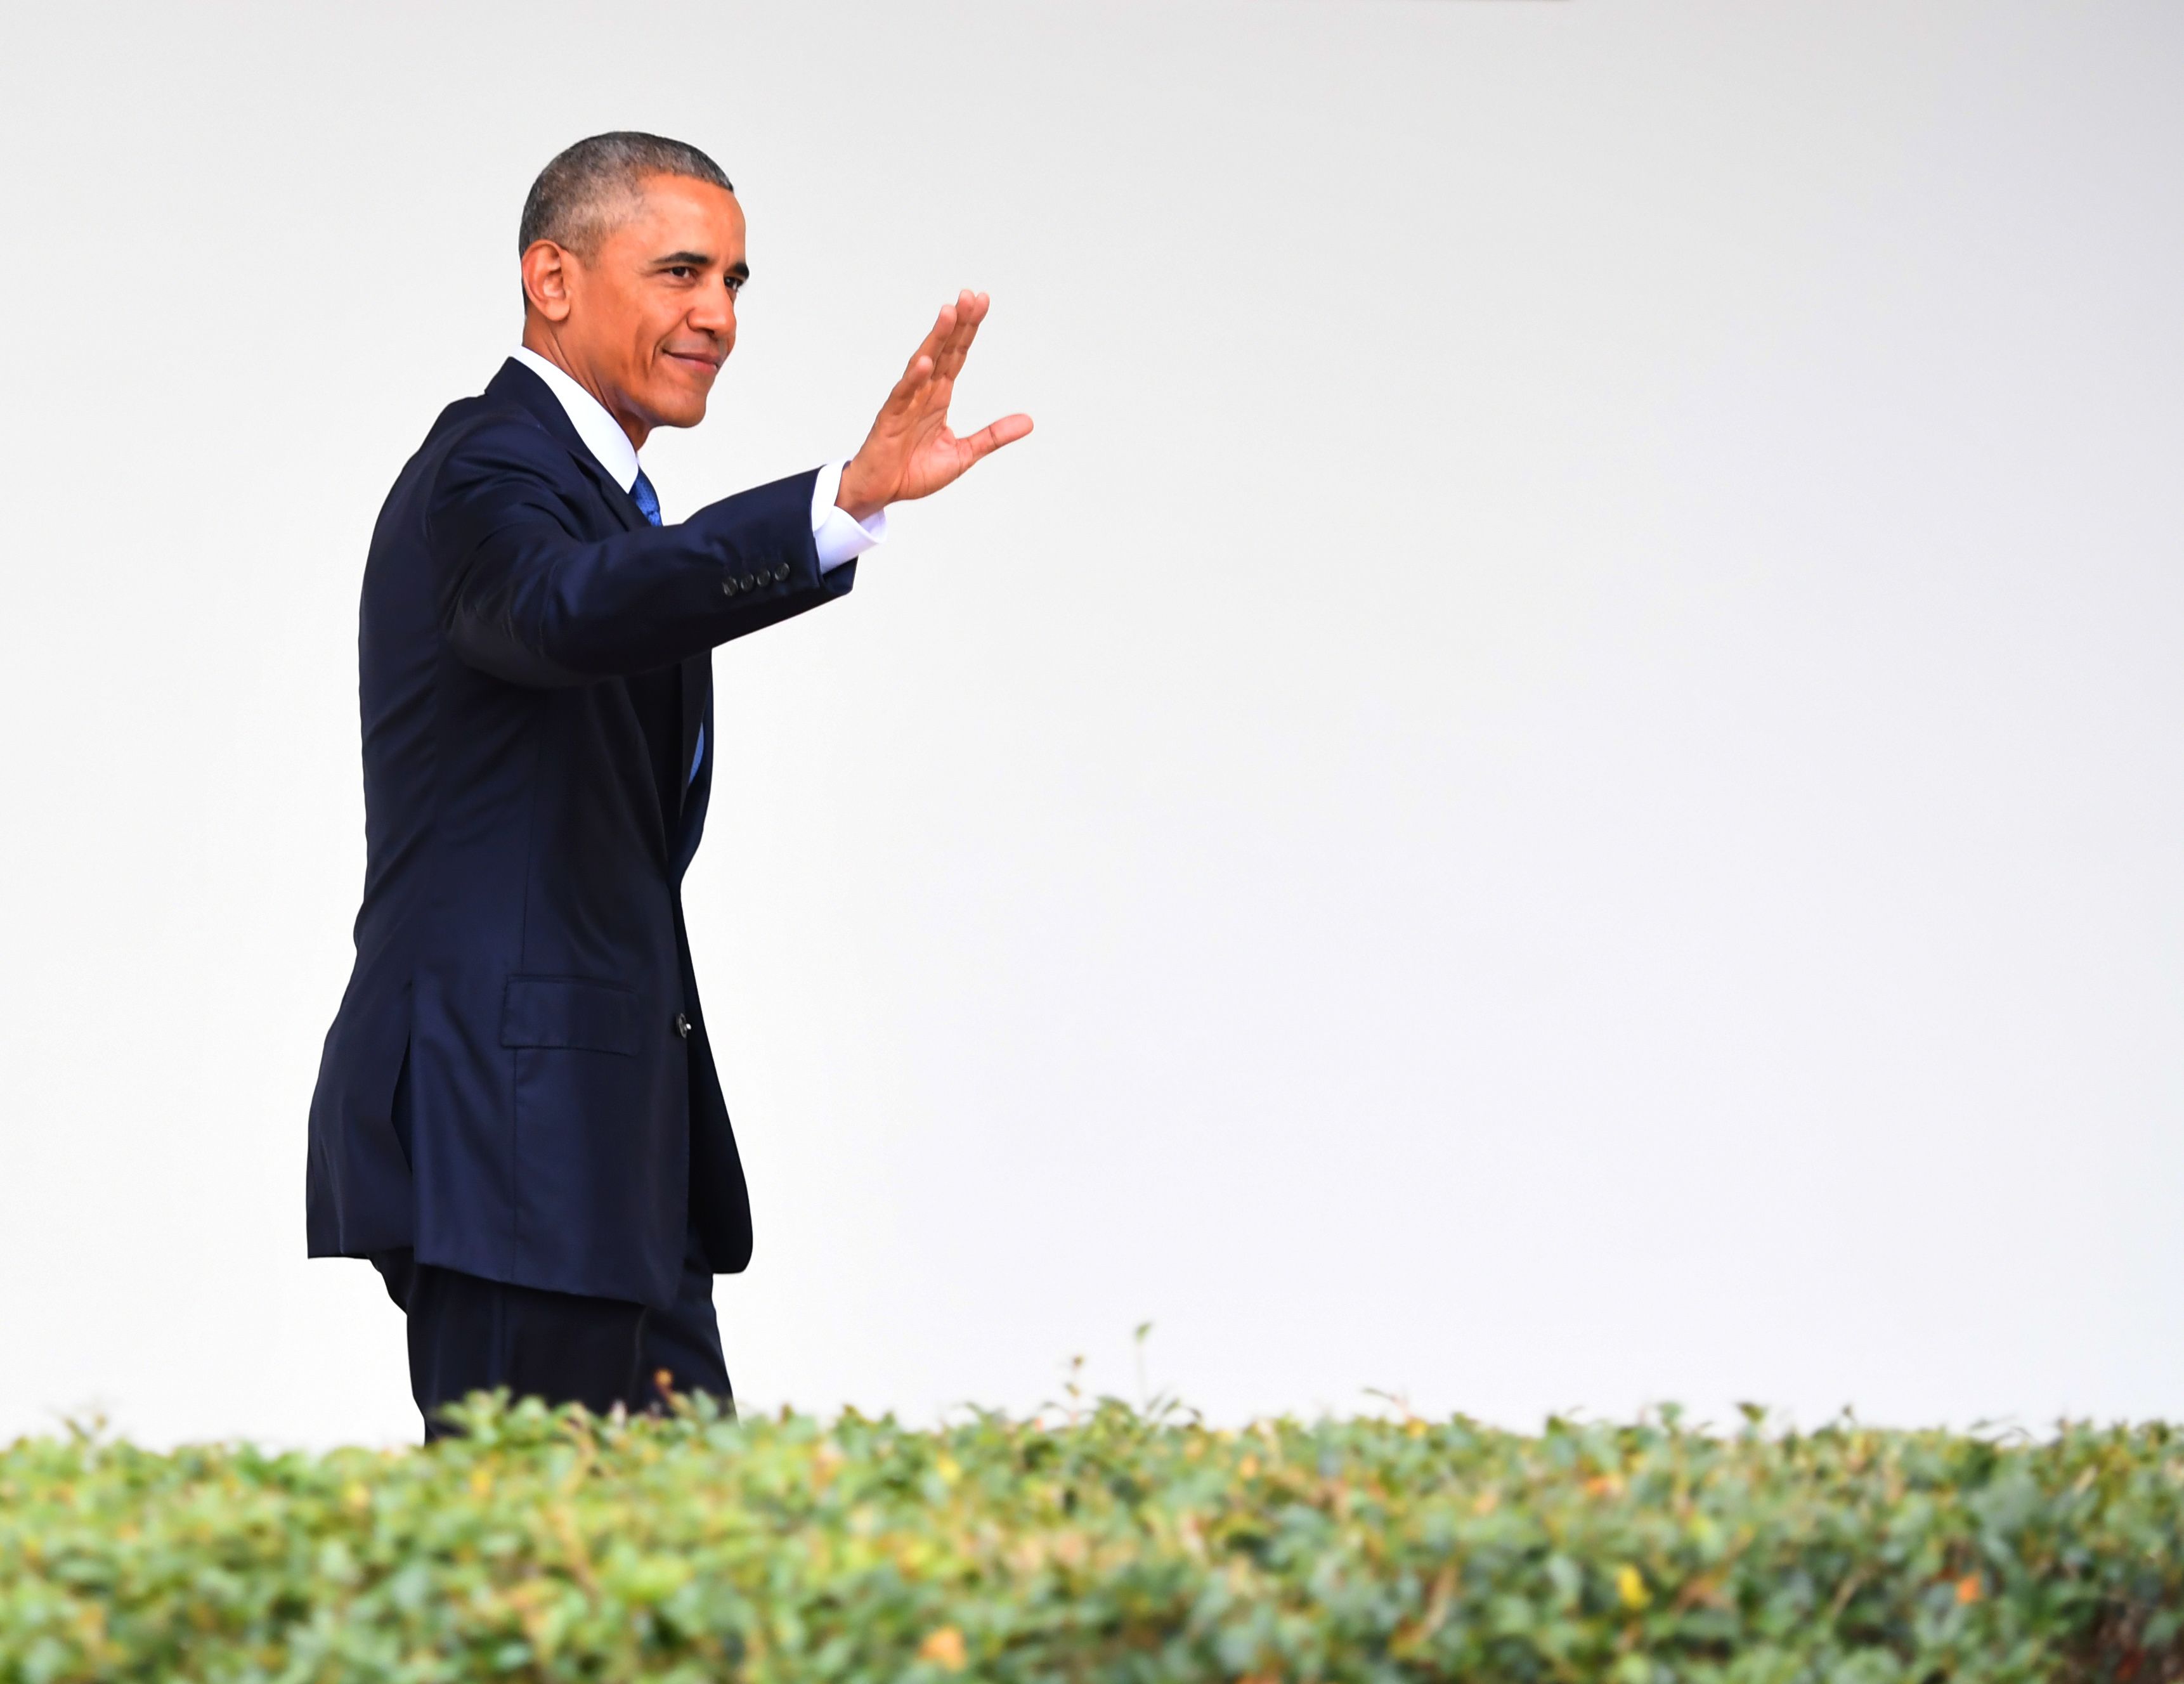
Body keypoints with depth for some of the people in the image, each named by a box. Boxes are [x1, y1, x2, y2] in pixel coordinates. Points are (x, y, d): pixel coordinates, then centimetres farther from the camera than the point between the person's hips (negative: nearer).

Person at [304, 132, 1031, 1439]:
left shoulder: (587, 484, 20)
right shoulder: (490, 474, -13)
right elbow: (575, 609, -37)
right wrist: (851, 498, -47)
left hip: (617, 1135, 10)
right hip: (503, 1133, -10)